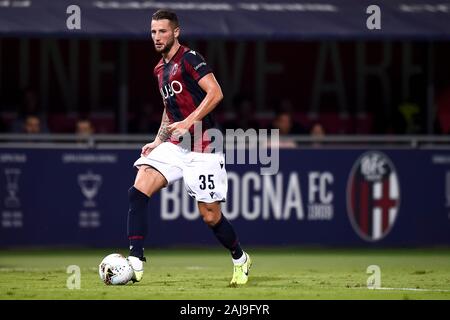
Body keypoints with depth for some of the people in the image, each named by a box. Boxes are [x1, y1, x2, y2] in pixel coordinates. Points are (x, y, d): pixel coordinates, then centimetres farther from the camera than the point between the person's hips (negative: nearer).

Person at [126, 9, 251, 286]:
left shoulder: (189, 58, -10)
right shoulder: (160, 69, 16)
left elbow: (215, 93, -20)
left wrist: (188, 123, -24)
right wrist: (158, 141, 16)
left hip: (203, 149, -7)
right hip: (175, 146, 7)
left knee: (210, 216, -1)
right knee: (138, 190, -14)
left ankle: (240, 260, 26)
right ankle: (135, 263, -17)